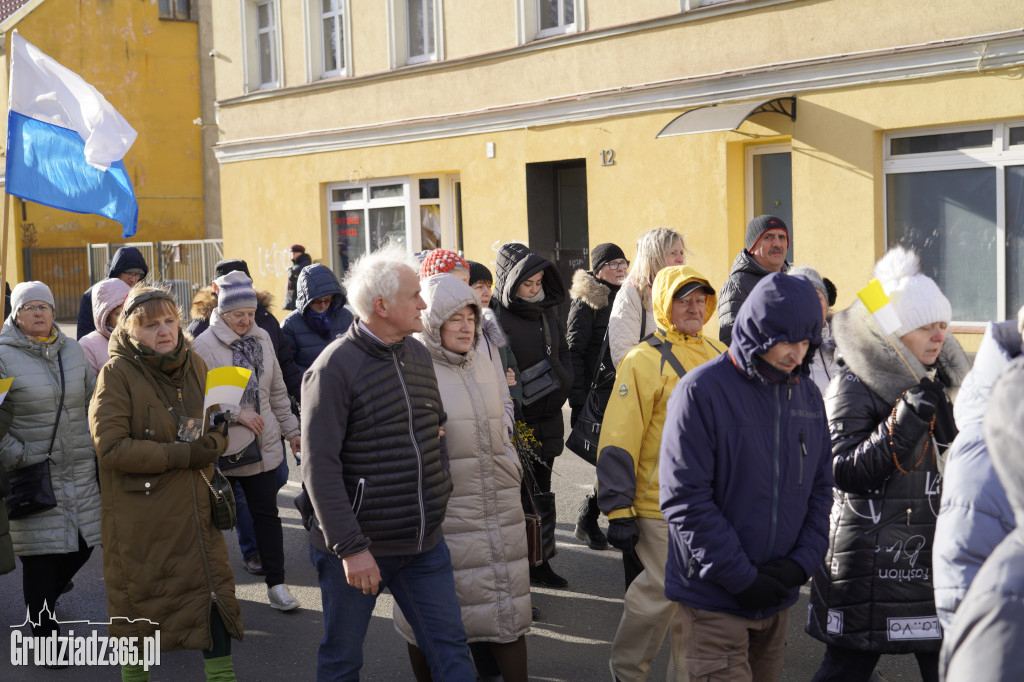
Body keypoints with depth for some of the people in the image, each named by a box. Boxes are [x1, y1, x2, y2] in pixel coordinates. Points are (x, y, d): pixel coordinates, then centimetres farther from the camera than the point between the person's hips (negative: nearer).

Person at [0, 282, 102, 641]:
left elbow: (93, 399, 19)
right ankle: (44, 632, 12)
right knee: (41, 555, -3)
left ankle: (47, 598, 38)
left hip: (80, 469, 5)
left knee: (83, 544, 10)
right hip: (34, 474, -5)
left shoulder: (72, 349, 8)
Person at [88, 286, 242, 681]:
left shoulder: (194, 365, 5)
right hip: (139, 513, -5)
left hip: (193, 508, 5)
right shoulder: (117, 373, -12)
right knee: (138, 595, 9)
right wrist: (182, 455, -22)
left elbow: (218, 429, 14)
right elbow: (110, 447, -20)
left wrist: (209, 447, -11)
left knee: (214, 587, 6)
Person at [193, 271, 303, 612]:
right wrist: (237, 413, -20)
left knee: (267, 512, 8)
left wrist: (291, 430, 17)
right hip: (222, 446, -4)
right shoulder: (204, 346, -12)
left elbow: (277, 390, 15)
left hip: (262, 443, 4)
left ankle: (276, 582, 15)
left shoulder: (261, 338, 6)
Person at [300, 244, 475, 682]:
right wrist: (351, 548, -22)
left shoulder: (418, 354, 8)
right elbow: (320, 468, -18)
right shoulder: (334, 368, -15)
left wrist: (440, 496, 15)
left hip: (424, 544, 6)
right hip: (357, 550, -6)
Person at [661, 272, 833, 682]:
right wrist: (741, 577, -16)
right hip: (713, 595, -6)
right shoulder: (701, 391, -13)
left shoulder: (807, 395, 7)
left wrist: (803, 561, -3)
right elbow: (684, 498, -16)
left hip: (777, 596, 6)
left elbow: (820, 488, 12)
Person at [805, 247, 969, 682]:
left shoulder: (937, 382, 12)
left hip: (935, 549, 7)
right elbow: (845, 472, -20)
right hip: (871, 558, -6)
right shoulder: (853, 388, -11)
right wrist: (904, 422, -25)